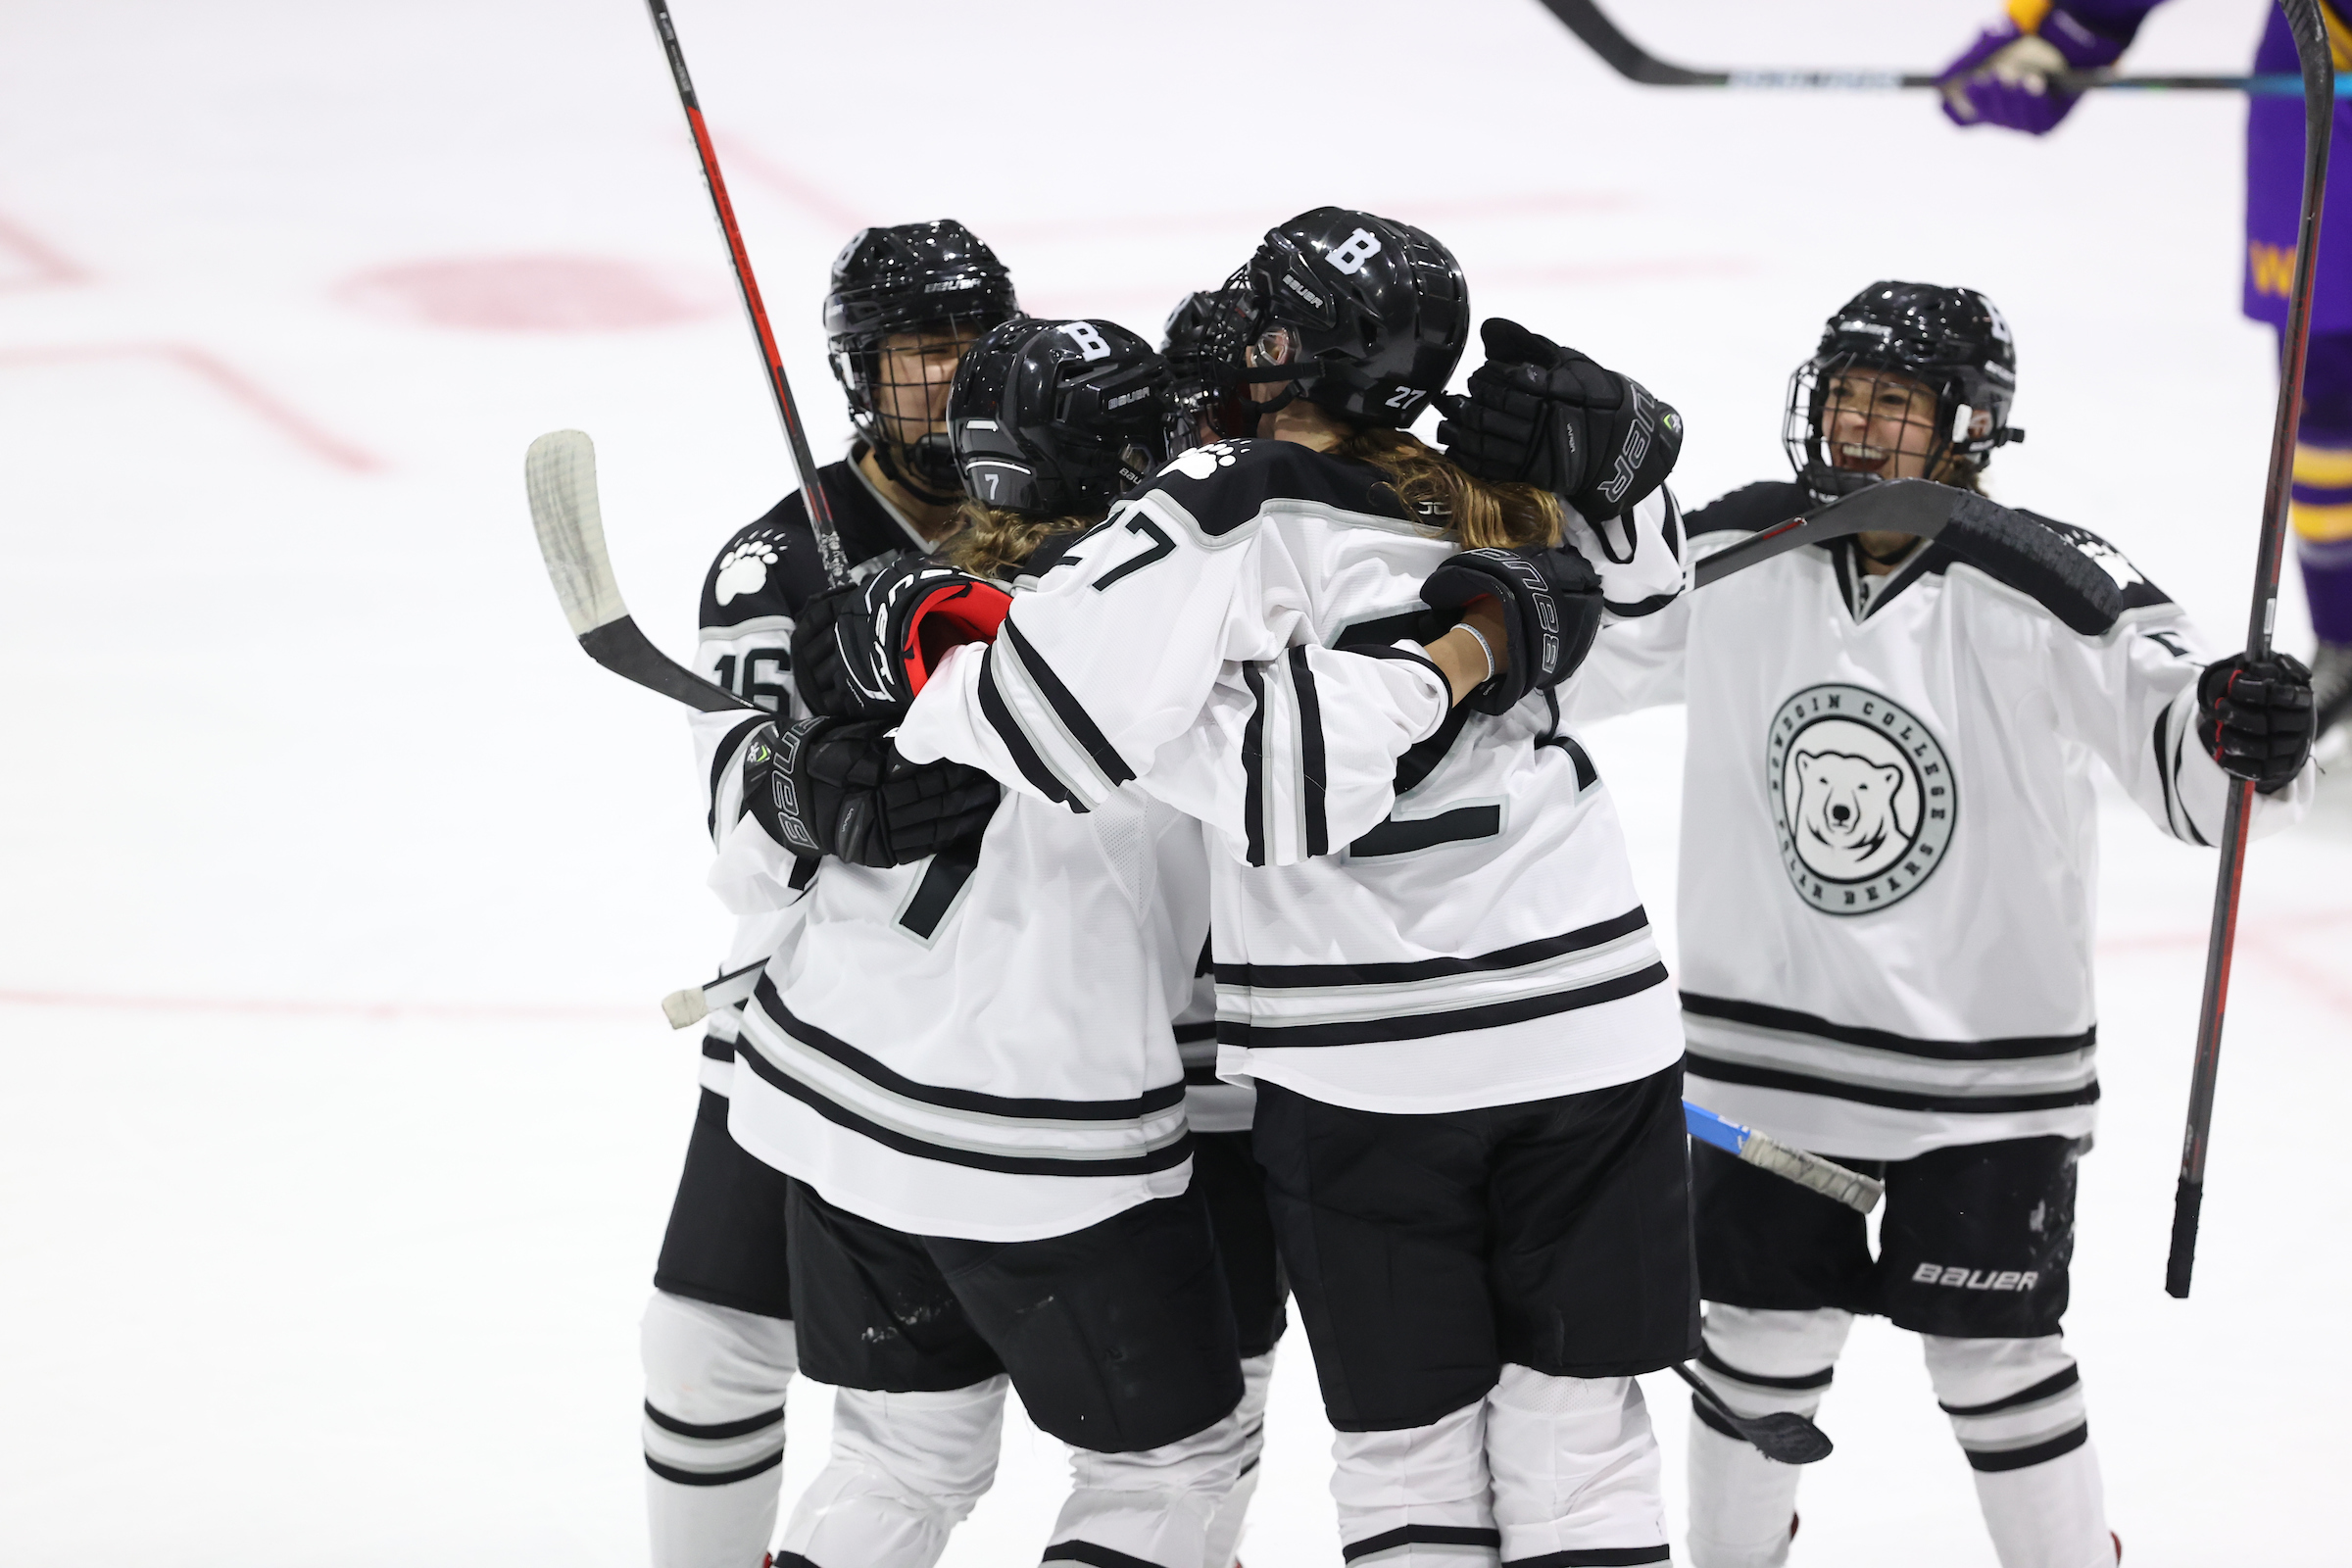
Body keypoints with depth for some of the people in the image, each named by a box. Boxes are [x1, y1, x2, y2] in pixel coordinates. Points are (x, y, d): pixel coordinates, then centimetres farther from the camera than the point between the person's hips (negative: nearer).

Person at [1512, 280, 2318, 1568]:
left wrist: (2247, 736, -44)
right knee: (1760, 1338, 13)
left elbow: (2189, 764, -23)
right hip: (1766, 1051, 3)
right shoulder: (1730, 557, -4)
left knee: (1991, 1356, 3)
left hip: (1983, 1065, -3)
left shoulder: (2045, 593, -16)